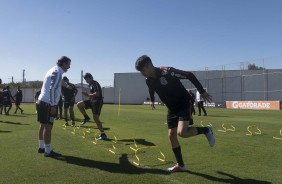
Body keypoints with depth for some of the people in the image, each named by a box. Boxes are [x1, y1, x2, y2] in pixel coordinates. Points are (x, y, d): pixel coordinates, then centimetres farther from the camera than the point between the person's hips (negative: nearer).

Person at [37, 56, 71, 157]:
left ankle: (41, 147, 26)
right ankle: (48, 151, 0)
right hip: (48, 103, -10)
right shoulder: (57, 72, -14)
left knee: (43, 125, 15)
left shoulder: (53, 70, 17)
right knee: (48, 126, -5)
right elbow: (52, 89, -22)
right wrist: (53, 106, -23)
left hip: (42, 101, 10)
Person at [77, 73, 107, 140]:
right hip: (92, 101, 9)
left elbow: (97, 94, -25)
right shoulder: (91, 84, 16)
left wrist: (88, 95, -18)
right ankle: (86, 117, 15)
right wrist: (88, 95, 11)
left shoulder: (95, 83, -13)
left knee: (95, 118, -11)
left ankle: (103, 134, -4)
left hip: (97, 101, -9)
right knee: (79, 104, 1)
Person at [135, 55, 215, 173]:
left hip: (184, 104, -7)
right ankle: (180, 165, 18)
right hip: (172, 108, 7)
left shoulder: (167, 72, -25)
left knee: (181, 133, -23)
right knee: (171, 135, 3)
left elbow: (189, 75, -19)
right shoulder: (149, 81, -3)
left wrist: (202, 91, -16)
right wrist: (152, 100, 37)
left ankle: (206, 130, 5)